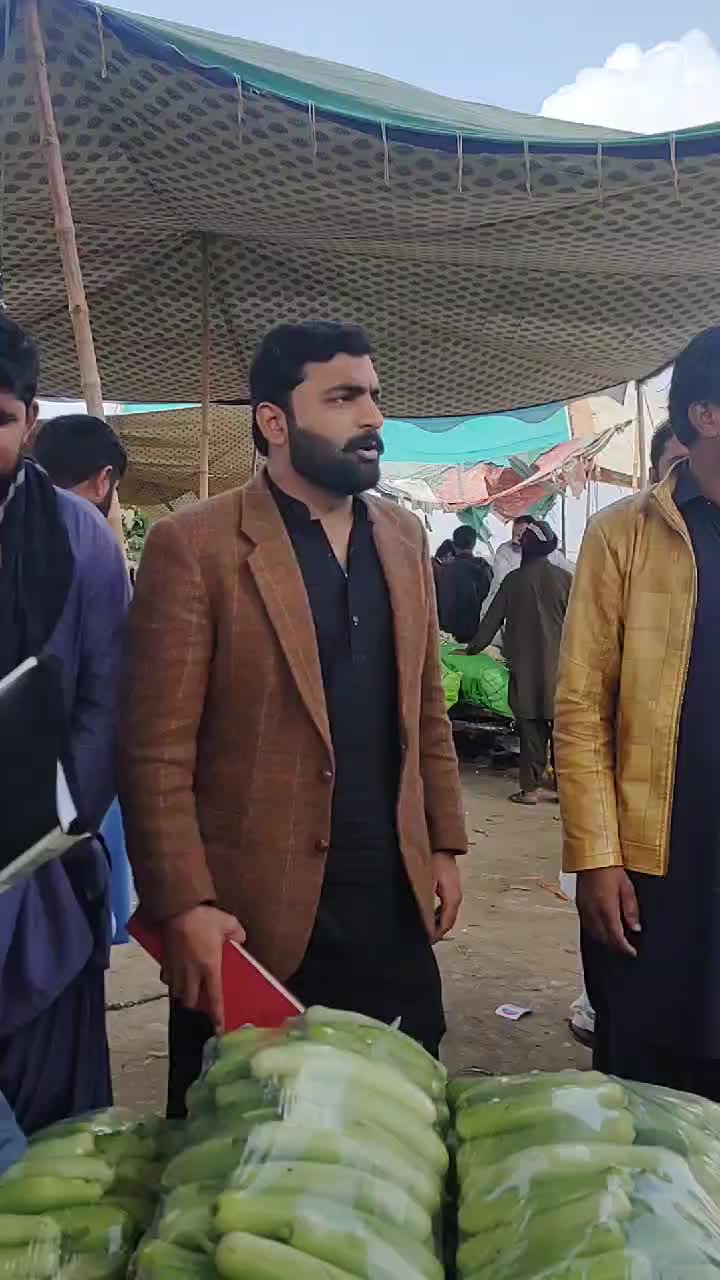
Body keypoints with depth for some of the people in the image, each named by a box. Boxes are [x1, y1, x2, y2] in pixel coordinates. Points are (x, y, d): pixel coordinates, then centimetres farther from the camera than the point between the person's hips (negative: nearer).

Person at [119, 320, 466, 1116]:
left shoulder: (403, 538, 7)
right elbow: (156, 753, -13)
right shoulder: (193, 547, -12)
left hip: (393, 902, 5)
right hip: (254, 914, -4)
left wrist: (443, 843, 10)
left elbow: (426, 707, 12)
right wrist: (184, 906, -18)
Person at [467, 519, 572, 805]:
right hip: (559, 665, 0)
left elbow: (492, 620, 5)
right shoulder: (564, 578, -2)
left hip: (525, 666, 0)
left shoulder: (513, 580, -1)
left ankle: (531, 787, 5)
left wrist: (474, 647, 18)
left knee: (531, 727, 4)